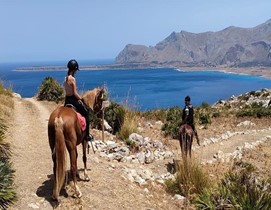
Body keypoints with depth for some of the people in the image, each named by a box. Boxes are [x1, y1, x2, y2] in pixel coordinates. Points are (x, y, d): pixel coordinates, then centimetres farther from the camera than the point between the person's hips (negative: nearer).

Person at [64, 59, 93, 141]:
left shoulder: (65, 78, 6)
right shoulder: (72, 79, -18)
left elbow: (69, 91, 11)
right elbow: (75, 93, -19)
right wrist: (81, 99, -5)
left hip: (67, 100, 8)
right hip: (73, 100, -8)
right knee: (86, 113, 8)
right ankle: (87, 135, 9)